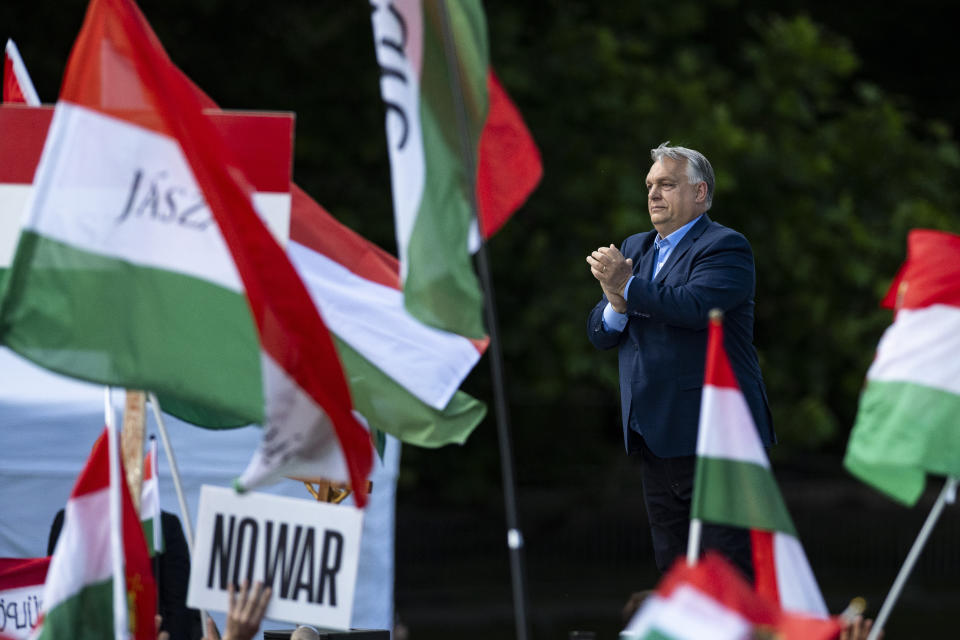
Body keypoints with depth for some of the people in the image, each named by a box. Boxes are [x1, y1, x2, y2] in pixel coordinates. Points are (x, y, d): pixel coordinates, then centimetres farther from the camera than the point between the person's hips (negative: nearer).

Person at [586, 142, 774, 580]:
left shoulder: (725, 247, -5)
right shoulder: (635, 248, 18)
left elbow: (695, 305, -24)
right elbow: (599, 334, 12)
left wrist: (628, 287, -23)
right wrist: (617, 304, -9)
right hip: (656, 439, 8)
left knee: (731, 569, -10)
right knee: (672, 569, 11)